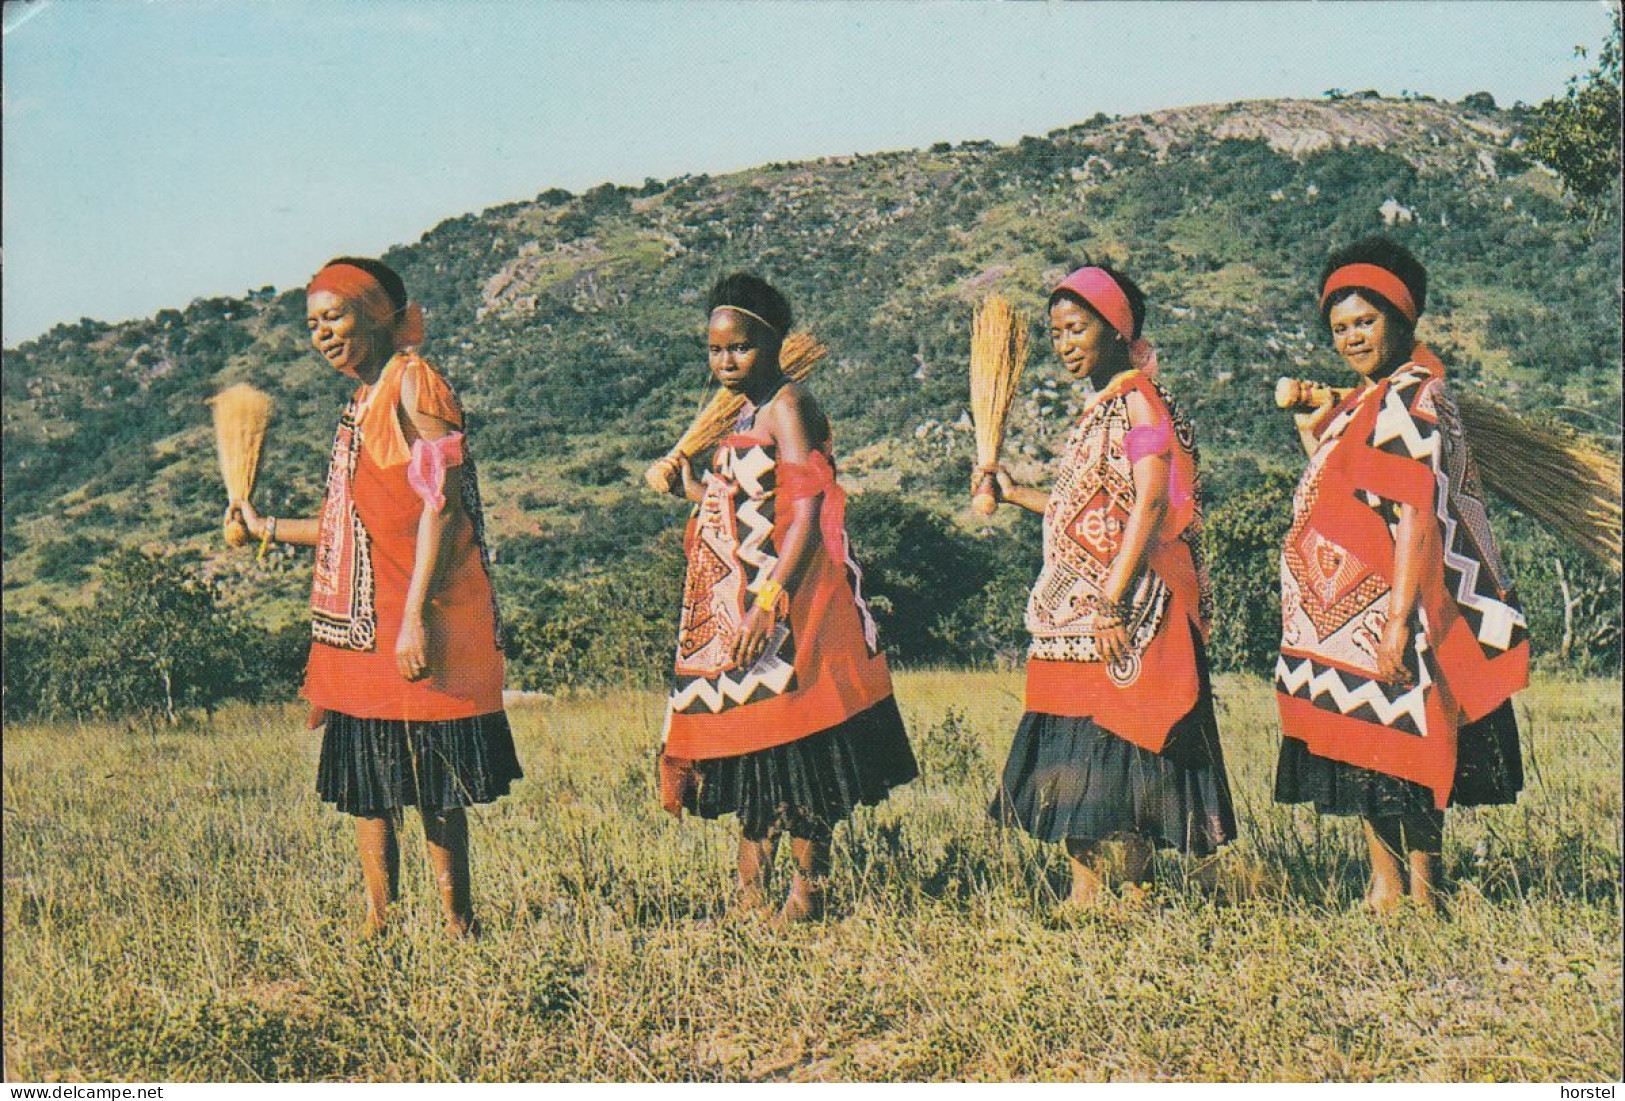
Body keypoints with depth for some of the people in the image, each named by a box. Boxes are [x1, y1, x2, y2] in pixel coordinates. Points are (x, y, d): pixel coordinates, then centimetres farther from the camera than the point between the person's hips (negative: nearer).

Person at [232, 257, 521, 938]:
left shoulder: (413, 384, -8)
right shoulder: (362, 404, 19)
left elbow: (442, 506, -16)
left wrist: (415, 616, -22)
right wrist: (270, 529, 30)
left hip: (412, 627, -9)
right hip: (360, 627, 9)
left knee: (432, 790, -3)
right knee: (363, 786, 10)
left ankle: (456, 927, 5)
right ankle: (378, 929, 17)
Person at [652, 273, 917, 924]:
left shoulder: (787, 406, -11)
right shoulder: (745, 413, 16)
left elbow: (807, 516, -21)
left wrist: (767, 604, -28)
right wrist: (691, 487, 27)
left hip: (785, 615, -9)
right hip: (736, 617, 9)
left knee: (792, 765, -3)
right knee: (748, 769, 12)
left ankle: (806, 899, 6)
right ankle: (751, 902, 18)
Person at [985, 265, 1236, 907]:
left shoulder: (1139, 399, -9)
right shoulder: (1098, 408, 18)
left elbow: (1151, 504, -19)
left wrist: (1112, 597, -25)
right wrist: (1016, 495, 26)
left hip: (1126, 608, -9)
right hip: (1077, 611, 9)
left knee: (1115, 745, -7)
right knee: (1073, 751, 8)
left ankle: (1130, 888, -1)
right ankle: (1086, 889, 13)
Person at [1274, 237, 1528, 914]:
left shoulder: (1409, 399, -13)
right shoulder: (1365, 403, 16)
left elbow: (1417, 517, -21)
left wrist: (1398, 619, -26)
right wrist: (1310, 432, 16)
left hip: (1384, 607, -9)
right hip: (1347, 616, 9)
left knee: (1395, 751, -4)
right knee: (1364, 753, 11)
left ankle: (1419, 892, 3)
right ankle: (1386, 887, 17)